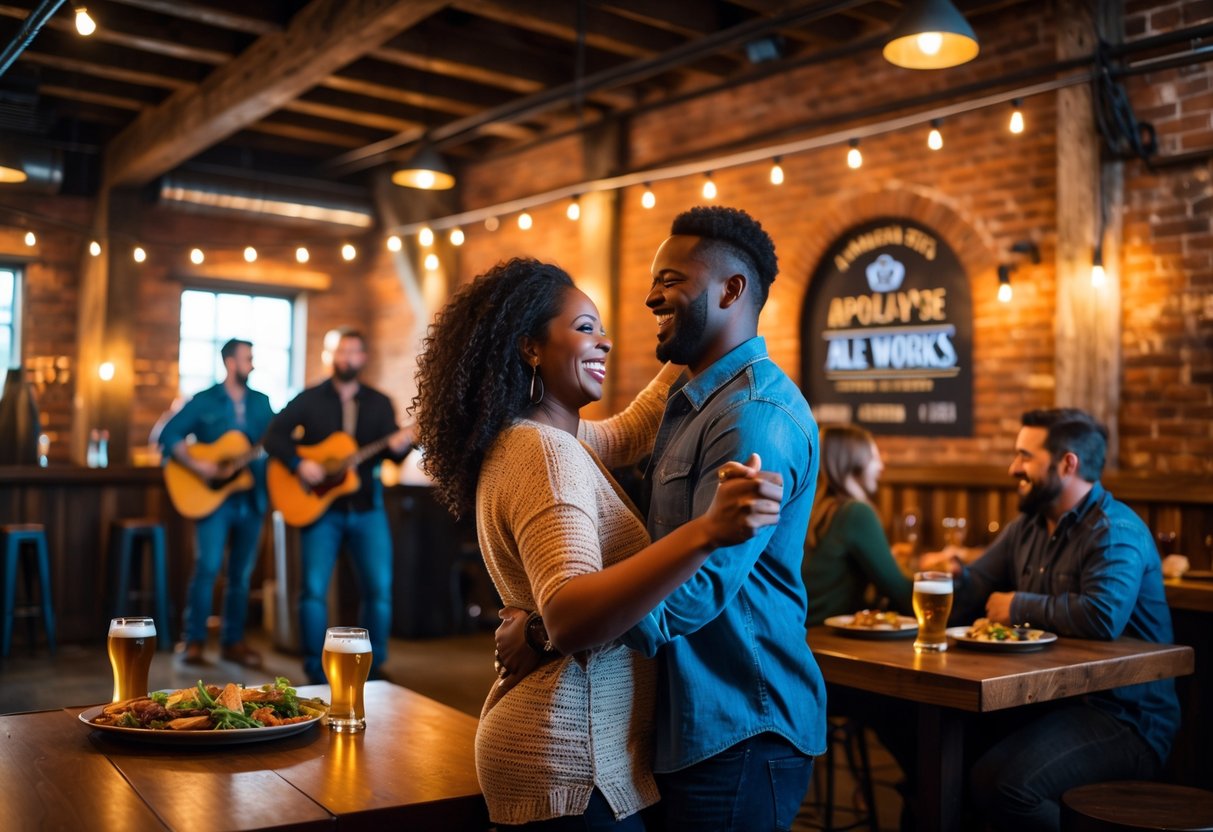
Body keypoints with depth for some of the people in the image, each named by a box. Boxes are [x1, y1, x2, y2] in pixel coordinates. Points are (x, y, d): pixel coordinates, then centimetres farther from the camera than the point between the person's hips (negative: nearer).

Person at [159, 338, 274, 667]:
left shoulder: (261, 402, 12)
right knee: (207, 567, -10)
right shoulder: (204, 401, 0)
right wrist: (195, 464, -19)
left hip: (252, 498, 4)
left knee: (241, 573, 8)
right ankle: (194, 641, 0)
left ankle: (233, 641, 16)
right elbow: (169, 434, -7)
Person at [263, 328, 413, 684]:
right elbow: (273, 436, -2)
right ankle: (316, 670, 7)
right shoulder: (310, 399, 3)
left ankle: (372, 666, 13)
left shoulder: (379, 403, 8)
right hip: (321, 507, -1)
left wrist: (400, 445, -23)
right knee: (313, 588, -7)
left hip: (367, 507, 2)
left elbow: (392, 452, 1)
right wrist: (299, 463, -18)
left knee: (379, 587, -4)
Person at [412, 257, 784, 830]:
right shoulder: (546, 453, -23)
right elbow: (569, 619, -37)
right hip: (575, 766, -10)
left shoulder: (535, 438, 7)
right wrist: (705, 532, -46)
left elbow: (630, 432, 24)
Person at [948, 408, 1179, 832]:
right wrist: (955, 576, -7)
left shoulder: (1115, 532, -14)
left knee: (999, 782, -28)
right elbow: (977, 589, 18)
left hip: (1123, 715, -7)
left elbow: (1103, 616, -31)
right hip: (1050, 698, 7)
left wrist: (1020, 606, -15)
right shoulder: (1028, 526, 12)